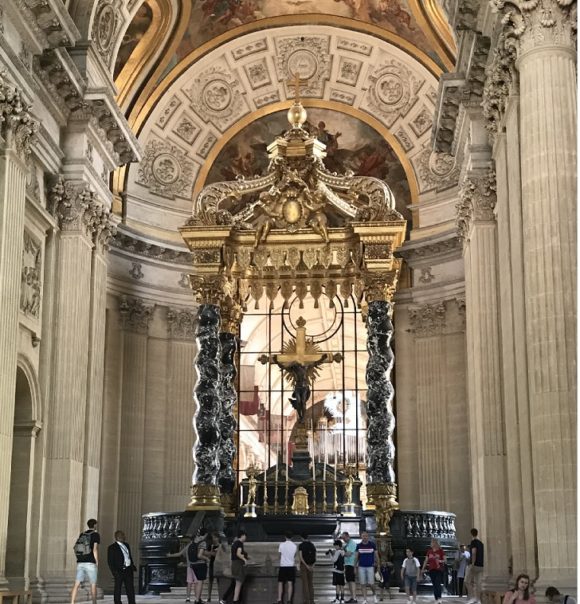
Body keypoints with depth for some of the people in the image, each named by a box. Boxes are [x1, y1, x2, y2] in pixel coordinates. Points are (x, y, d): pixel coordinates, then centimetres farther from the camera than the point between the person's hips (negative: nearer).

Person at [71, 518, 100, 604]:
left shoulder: (82, 534, 14)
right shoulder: (96, 535, -3)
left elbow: (76, 548, 12)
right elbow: (95, 549, -12)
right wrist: (97, 562, -5)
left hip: (80, 563, 5)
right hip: (90, 563, -5)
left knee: (76, 584, -1)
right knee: (93, 585, 5)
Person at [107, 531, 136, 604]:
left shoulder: (126, 545, 14)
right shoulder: (112, 547, -6)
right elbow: (110, 561, -8)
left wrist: (132, 565, 12)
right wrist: (114, 571, -15)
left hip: (128, 570, 6)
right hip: (119, 571, -6)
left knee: (130, 588, 6)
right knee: (117, 588, 3)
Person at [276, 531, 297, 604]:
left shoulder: (281, 544, -6)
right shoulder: (294, 545, 0)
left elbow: (280, 554, 4)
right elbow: (294, 555, 9)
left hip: (283, 566, -2)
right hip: (291, 565, 2)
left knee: (280, 583, 4)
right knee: (290, 583, 3)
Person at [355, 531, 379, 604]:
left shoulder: (372, 544, -1)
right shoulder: (359, 546, 4)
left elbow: (376, 556, 4)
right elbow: (356, 557, 9)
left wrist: (378, 565, 1)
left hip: (370, 566, -2)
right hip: (361, 567, 2)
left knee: (371, 583, -5)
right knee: (363, 584, -1)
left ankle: (374, 594, 24)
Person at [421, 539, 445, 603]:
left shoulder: (440, 551, -1)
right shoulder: (429, 551, 10)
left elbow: (445, 560, -1)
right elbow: (426, 560, 15)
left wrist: (440, 561, -21)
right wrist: (423, 568, 11)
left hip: (439, 569, -4)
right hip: (431, 570, 4)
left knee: (438, 583, -18)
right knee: (434, 584, 5)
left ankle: (439, 598, -20)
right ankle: (436, 599, 9)